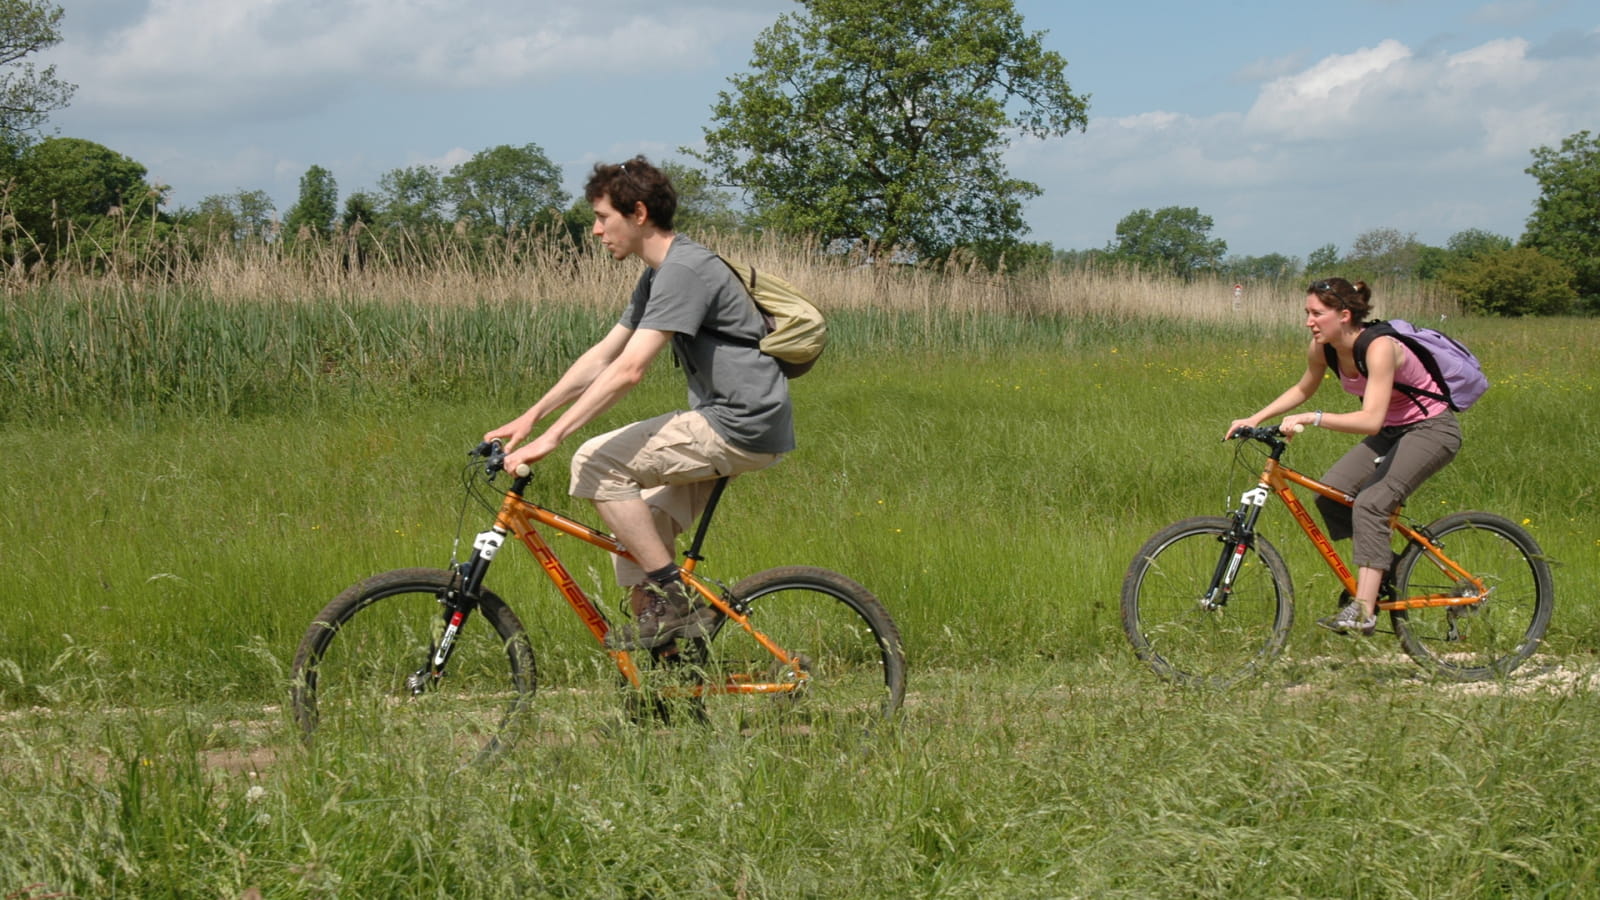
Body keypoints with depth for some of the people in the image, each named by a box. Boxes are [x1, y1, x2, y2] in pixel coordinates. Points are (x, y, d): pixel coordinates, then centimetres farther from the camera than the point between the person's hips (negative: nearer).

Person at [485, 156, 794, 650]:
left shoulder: (684, 271, -17)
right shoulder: (658, 275, 17)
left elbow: (629, 369, -24)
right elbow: (602, 356, 19)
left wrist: (551, 437, -25)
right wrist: (531, 416, 13)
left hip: (743, 424, -10)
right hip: (725, 420, 10)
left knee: (597, 461, -14)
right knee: (637, 528, 9)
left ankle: (674, 598, -11)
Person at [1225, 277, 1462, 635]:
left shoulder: (1379, 348, -30)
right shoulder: (1323, 348, -8)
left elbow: (1370, 420, -40)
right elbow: (1302, 390, 12)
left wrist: (1312, 418, -46)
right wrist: (1255, 418, 0)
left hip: (1432, 428, -8)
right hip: (1392, 430, 8)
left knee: (1371, 502, -24)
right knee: (1330, 492, -9)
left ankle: (1363, 610, -25)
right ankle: (1383, 566, 10)